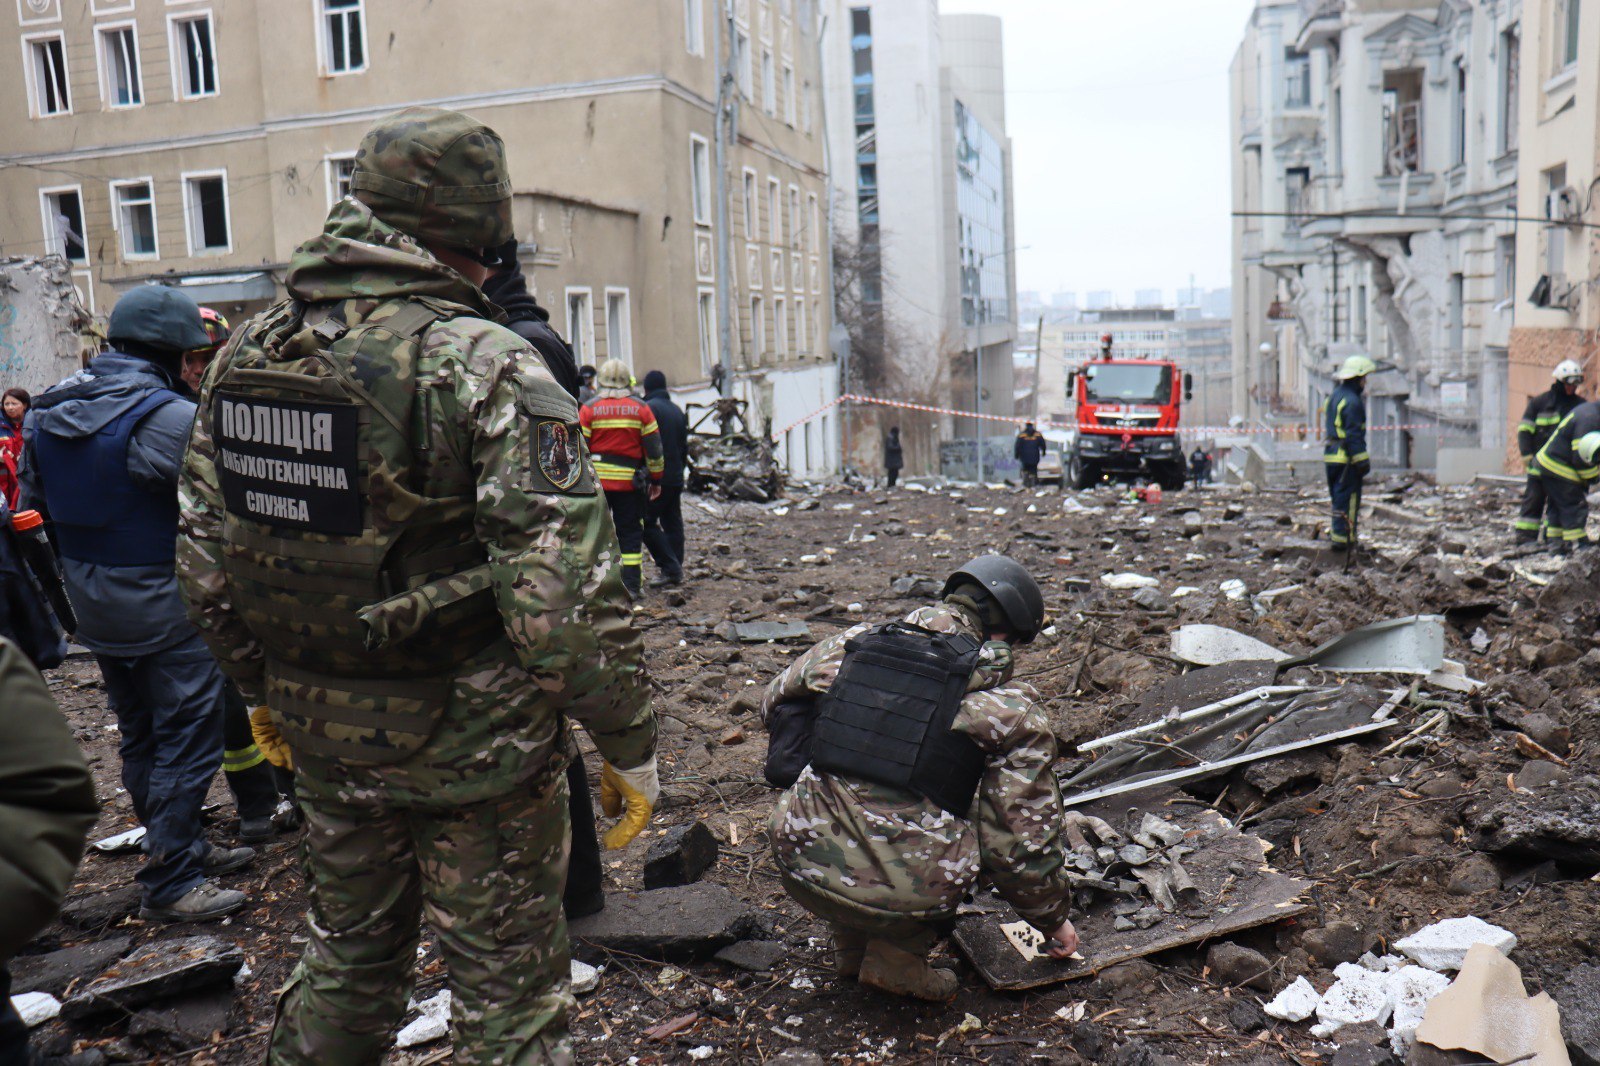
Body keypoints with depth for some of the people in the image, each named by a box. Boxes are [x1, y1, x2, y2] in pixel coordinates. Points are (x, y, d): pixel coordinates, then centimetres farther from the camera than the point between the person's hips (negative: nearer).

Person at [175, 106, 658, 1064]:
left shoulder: (248, 353, 1)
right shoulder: (487, 366, -20)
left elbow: (207, 560, 8)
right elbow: (567, 593, -24)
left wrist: (267, 689, 22)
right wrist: (632, 747, -13)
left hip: (323, 734, 6)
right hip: (476, 743, -6)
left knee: (348, 955, 27)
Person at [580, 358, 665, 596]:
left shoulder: (589, 408, 0)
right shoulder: (641, 408, 3)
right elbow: (654, 448, 4)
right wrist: (656, 479, 12)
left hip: (596, 480, 0)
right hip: (630, 481, 1)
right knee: (630, 533, 7)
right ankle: (631, 585, 4)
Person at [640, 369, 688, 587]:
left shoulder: (649, 407, -10)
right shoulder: (677, 410, 16)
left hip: (656, 477, -8)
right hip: (676, 478, 8)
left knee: (647, 523, -4)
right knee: (673, 523, 11)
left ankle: (670, 568, -10)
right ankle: (676, 571, 12)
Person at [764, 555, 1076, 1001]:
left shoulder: (850, 646, 8)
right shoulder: (1010, 708, -1)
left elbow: (775, 704, 26)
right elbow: (1024, 839, 4)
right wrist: (1054, 920, 22)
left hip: (802, 867, 3)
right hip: (908, 894, -3)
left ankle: (851, 947, 30)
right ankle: (897, 958, 16)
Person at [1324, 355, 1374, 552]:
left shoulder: (1334, 396, 15)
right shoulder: (1352, 401, -16)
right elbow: (1354, 435, -19)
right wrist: (1362, 461, -16)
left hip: (1330, 455, 10)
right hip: (1346, 458, -9)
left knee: (1339, 497, 16)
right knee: (1347, 499, -4)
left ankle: (1338, 534, 22)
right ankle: (1342, 538, -3)